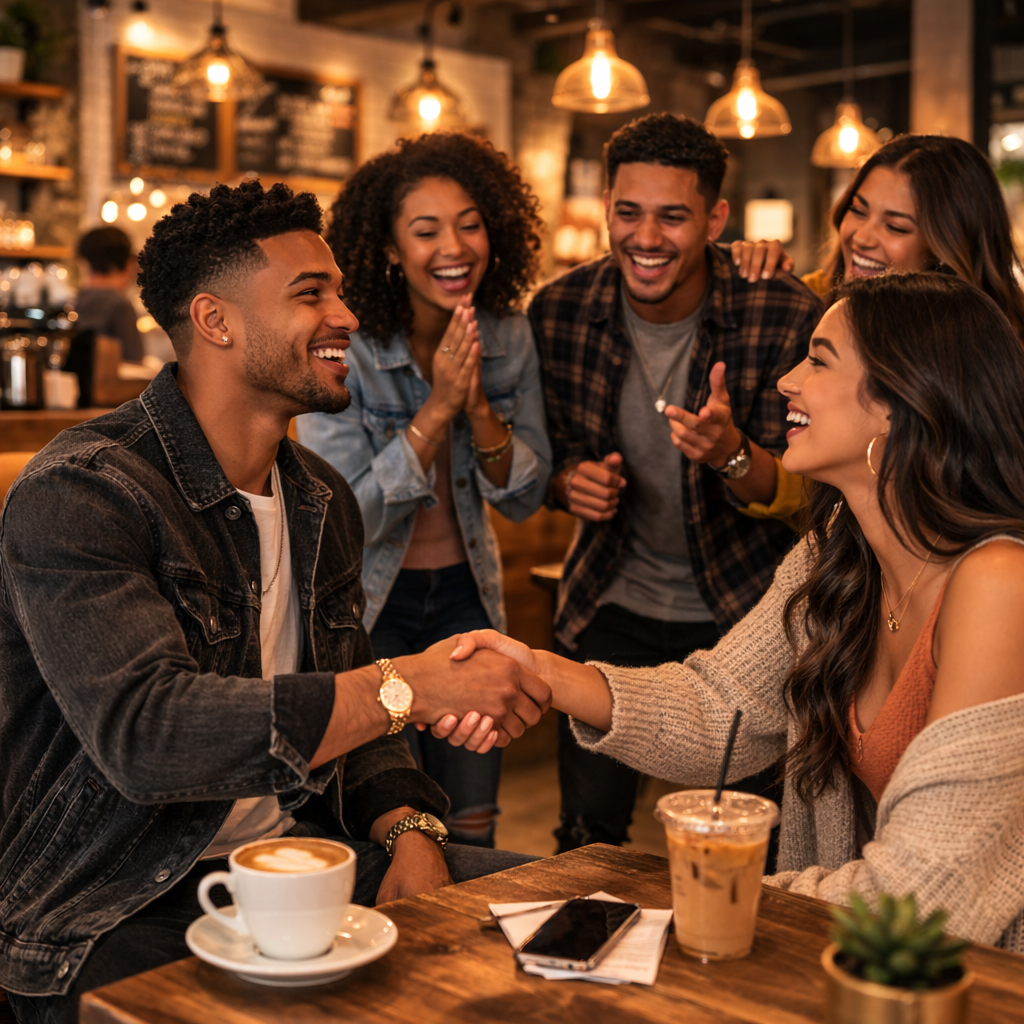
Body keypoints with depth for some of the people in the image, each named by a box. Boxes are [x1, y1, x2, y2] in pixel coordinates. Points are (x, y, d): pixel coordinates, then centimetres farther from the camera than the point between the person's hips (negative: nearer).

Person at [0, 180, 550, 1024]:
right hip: (121, 912, -6)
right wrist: (410, 686, -30)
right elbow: (141, 729, -29)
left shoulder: (321, 499, 10)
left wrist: (407, 834, -6)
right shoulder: (80, 494, -16)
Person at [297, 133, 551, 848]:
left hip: (465, 591, 4)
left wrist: (478, 407, -21)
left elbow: (525, 499, -3)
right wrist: (437, 408, -28)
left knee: (471, 826, 10)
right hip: (365, 597, -4)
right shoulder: (345, 347, -19)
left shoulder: (509, 335, -6)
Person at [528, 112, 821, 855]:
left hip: (745, 616, -2)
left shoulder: (787, 317, -16)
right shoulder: (560, 313, -8)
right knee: (588, 834, 10)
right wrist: (571, 481, -16)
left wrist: (729, 453, -34)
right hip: (613, 609, 2)